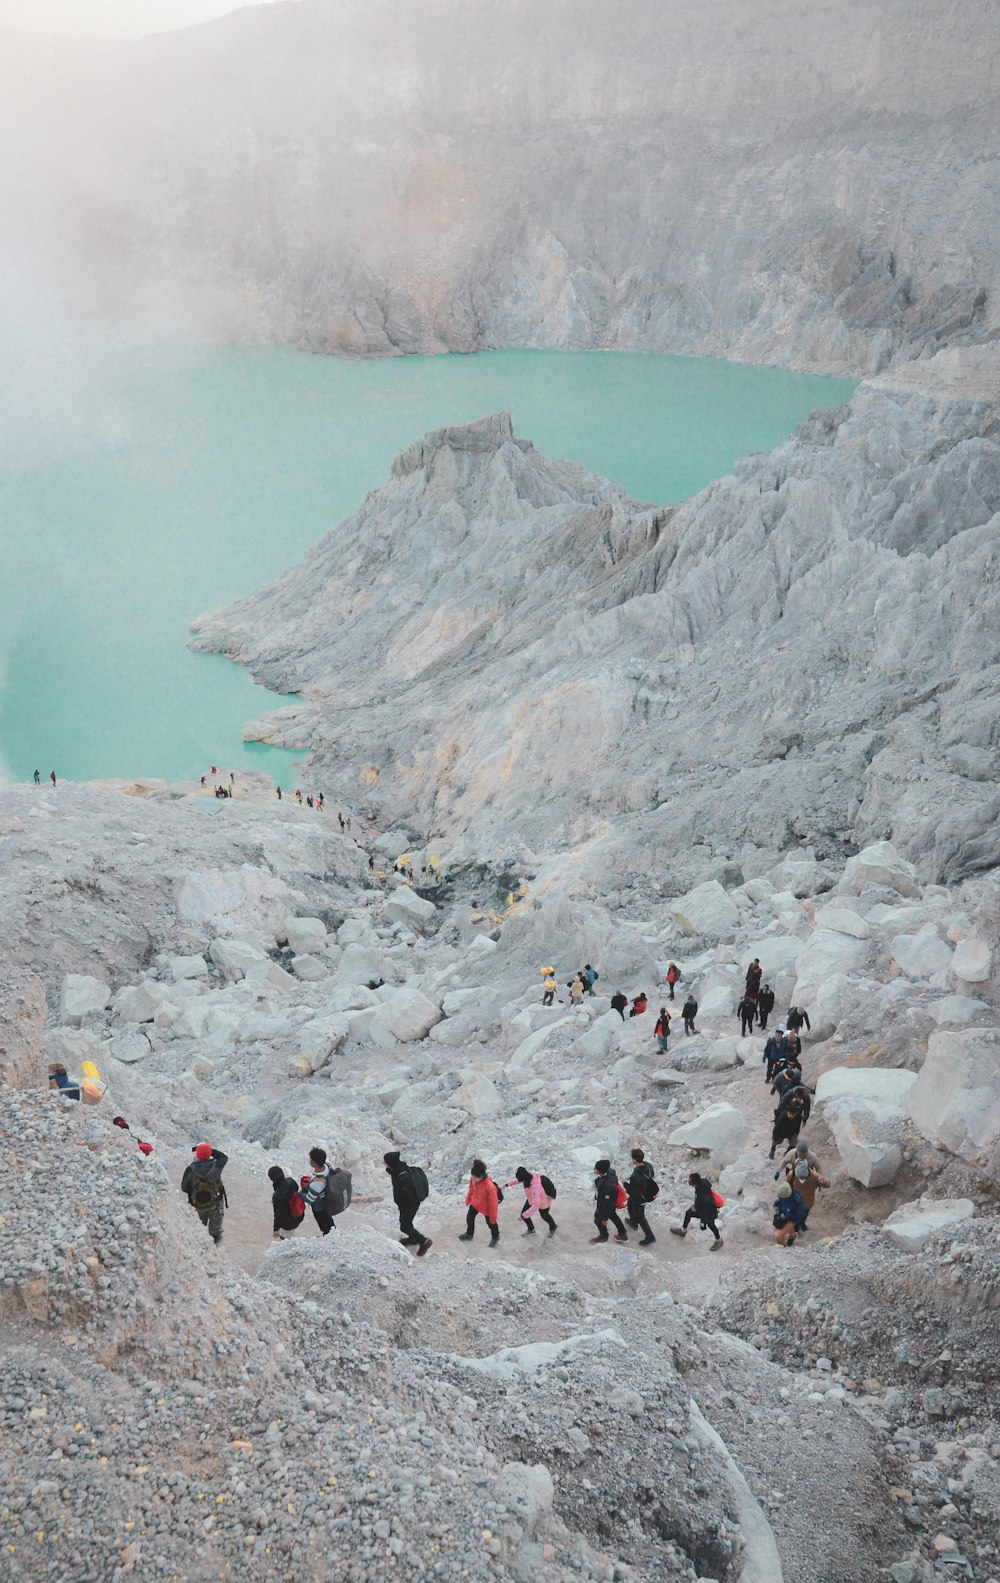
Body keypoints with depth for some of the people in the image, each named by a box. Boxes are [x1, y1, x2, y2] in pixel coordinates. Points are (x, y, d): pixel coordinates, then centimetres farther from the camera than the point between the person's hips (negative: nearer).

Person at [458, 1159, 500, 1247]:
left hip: (486, 1208, -5)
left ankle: (495, 1237, 52)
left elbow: (493, 1203, -30)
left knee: (491, 1223, 21)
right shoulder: (473, 1179, -25)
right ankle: (469, 1234, 53)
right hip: (474, 1203, 5)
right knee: (469, 1218, 23)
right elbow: (471, 1189, -1)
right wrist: (468, 1199, 15)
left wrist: (493, 1217, -18)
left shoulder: (490, 1187, -44)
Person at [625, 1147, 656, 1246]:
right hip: (647, 1194, 8)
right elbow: (651, 1176, 1)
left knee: (639, 1216, 17)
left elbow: (632, 1191, -30)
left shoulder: (635, 1177, -43)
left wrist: (625, 1183, -12)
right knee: (630, 1203, 34)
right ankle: (633, 1222, 57)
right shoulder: (648, 1166, -20)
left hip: (639, 1199, -8)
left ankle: (649, 1236, 30)